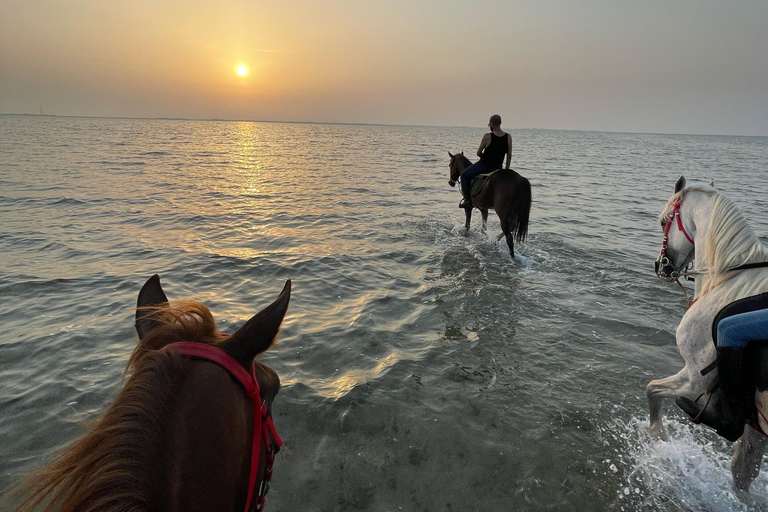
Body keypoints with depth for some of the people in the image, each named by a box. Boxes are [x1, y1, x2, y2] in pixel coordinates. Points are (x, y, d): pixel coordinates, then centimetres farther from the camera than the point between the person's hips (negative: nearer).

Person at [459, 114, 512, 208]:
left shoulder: (487, 137, -18)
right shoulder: (508, 137, -5)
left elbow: (478, 153, -8)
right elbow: (509, 156, 1)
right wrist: (506, 169, 12)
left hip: (484, 164, -5)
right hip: (498, 167, 5)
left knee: (464, 175, 13)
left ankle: (467, 199, 8)